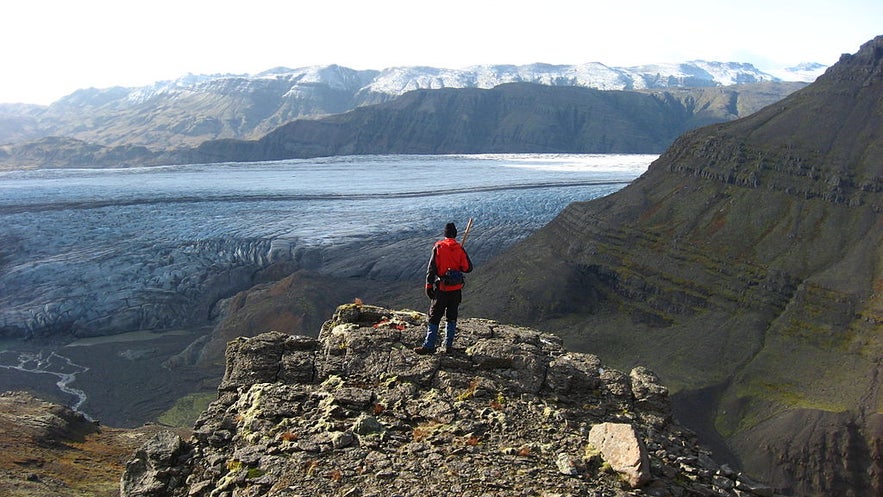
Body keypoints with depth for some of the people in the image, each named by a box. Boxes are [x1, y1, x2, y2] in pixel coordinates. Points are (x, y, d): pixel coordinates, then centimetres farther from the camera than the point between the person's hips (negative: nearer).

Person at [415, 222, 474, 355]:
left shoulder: (438, 247, -6)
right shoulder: (460, 249, -2)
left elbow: (431, 268, -9)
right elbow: (468, 268, -3)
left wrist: (429, 285, -6)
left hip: (441, 289, -2)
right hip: (456, 289, 2)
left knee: (434, 318, 4)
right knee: (451, 318, 12)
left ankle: (429, 346, 2)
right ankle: (448, 346, 13)